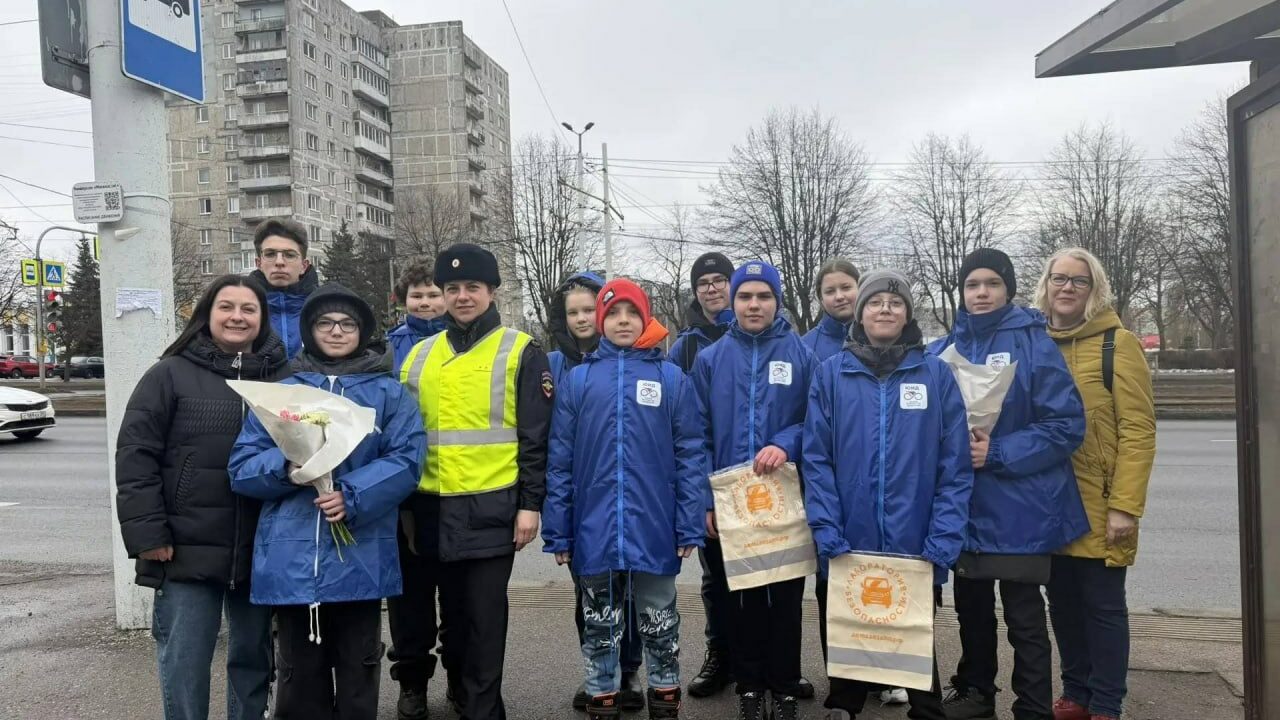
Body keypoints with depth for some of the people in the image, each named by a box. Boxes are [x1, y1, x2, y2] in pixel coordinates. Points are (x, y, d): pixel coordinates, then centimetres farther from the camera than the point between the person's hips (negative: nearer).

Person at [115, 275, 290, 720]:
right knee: (183, 663, 6)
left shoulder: (282, 377, 4)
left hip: (260, 550, 2)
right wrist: (147, 534, -11)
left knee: (253, 656, 15)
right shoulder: (171, 374, -2)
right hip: (187, 550, -2)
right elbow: (135, 455, -5)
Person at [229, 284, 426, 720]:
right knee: (300, 677, 11)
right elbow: (242, 467, 5)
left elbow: (407, 458, -6)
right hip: (292, 558, 2)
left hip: (359, 557, -1)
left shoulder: (387, 392, 6)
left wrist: (353, 496, -20)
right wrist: (285, 468, -16)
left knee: (358, 678, 9)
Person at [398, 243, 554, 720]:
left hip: (492, 506, -4)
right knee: (452, 610, 16)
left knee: (484, 615, 3)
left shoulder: (520, 352, -2)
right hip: (433, 507, 4)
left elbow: (535, 437, -4)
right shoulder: (420, 355, 11)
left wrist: (530, 503, -9)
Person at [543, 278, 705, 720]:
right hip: (595, 529, 1)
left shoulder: (671, 378, 1)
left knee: (659, 622, 14)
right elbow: (560, 460, 3)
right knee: (600, 625, 14)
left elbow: (690, 455, 1)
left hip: (653, 528, 0)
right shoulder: (578, 378, 3)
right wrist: (558, 530, 0)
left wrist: (689, 526, -4)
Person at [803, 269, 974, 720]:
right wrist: (827, 532, -12)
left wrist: (943, 540, -11)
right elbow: (816, 460, -3)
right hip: (847, 547, 1)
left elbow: (955, 465, -3)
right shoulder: (830, 374, 1)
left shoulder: (937, 374, 1)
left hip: (915, 547, 0)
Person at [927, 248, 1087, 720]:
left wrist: (996, 454, -19)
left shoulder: (1034, 344, -8)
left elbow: (1066, 425, -13)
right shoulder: (943, 351, 5)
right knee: (971, 607, 20)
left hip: (1018, 507, -5)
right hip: (963, 506, 5)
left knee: (1024, 617, 5)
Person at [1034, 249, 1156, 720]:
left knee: (1102, 605, 5)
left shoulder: (1116, 343, -7)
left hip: (1098, 505, -5)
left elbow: (1138, 429, -12)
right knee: (1063, 601, 14)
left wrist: (1125, 505, -17)